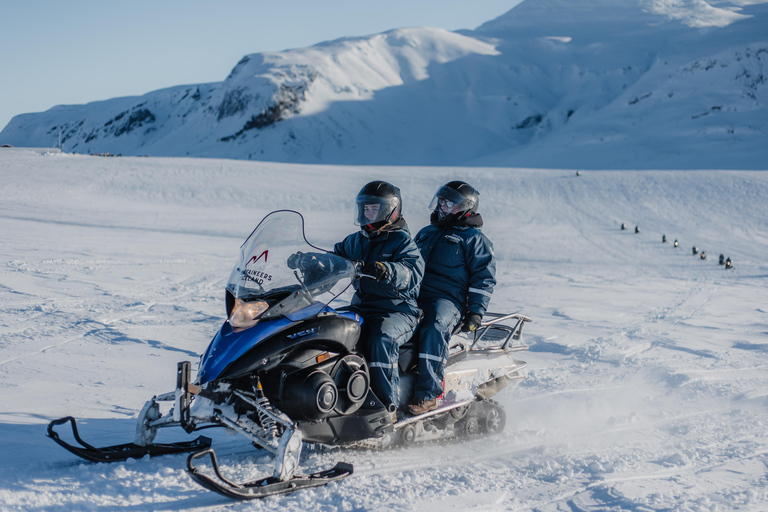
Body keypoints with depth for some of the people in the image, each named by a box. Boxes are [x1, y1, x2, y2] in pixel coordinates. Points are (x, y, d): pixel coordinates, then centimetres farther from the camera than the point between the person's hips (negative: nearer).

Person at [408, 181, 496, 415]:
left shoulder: (474, 239, 7)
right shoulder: (425, 234, 27)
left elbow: (484, 277, 0)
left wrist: (475, 312, -10)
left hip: (447, 299, -7)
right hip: (412, 297, 7)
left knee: (434, 328, -37)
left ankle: (428, 393, -38)